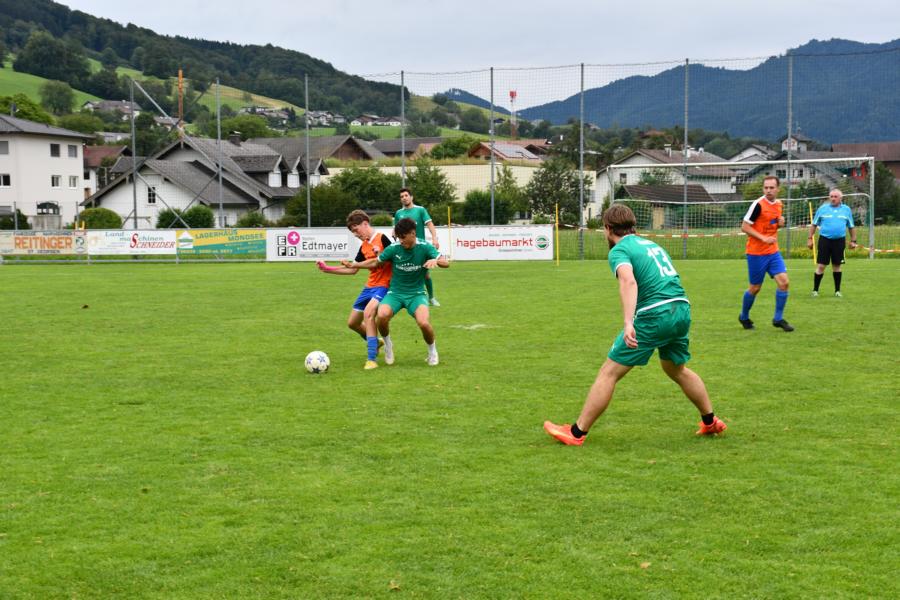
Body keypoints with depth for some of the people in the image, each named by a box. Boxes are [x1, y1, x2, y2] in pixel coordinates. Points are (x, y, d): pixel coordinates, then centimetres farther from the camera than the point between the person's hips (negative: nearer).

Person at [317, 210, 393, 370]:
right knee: (352, 322, 13)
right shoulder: (364, 246, 11)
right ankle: (375, 342, 40)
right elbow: (353, 270, 17)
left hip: (383, 286, -9)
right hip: (369, 286, 9)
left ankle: (371, 360, -30)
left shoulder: (382, 239, -12)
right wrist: (328, 269, 12)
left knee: (368, 312, -31)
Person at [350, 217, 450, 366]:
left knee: (423, 323, -29)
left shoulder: (424, 247, -10)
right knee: (382, 315, -30)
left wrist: (435, 260, -37)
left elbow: (446, 262, -15)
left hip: (416, 293, -1)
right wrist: (355, 265, -6)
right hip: (395, 292, 1)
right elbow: (376, 262, 7)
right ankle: (387, 345, 3)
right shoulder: (393, 248, -7)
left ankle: (432, 350, 5)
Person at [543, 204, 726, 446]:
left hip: (654, 315, -7)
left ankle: (576, 432, 1)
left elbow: (628, 282, -22)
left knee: (609, 372, 0)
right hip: (682, 309, 8)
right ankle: (711, 422, 38)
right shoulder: (651, 244, 23)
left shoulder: (619, 250, -2)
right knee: (677, 369, 31)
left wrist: (628, 323, -34)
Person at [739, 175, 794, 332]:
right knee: (755, 288, 4)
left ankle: (778, 318, 6)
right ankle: (744, 317, 27)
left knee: (784, 282, -6)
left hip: (773, 251, 6)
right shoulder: (758, 204, -16)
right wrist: (764, 238, -23)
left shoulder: (778, 204, 6)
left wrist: (780, 222, -1)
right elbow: (744, 227, -15)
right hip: (756, 253, -6)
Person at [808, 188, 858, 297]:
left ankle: (837, 290, 18)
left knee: (837, 266, 8)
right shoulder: (822, 208, 3)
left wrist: (853, 240, 11)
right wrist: (810, 238, 2)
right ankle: (815, 290, 4)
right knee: (821, 266, -4)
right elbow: (814, 224, 8)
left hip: (839, 241, 1)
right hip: (824, 239, -1)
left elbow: (851, 227, 15)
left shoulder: (846, 209, 7)